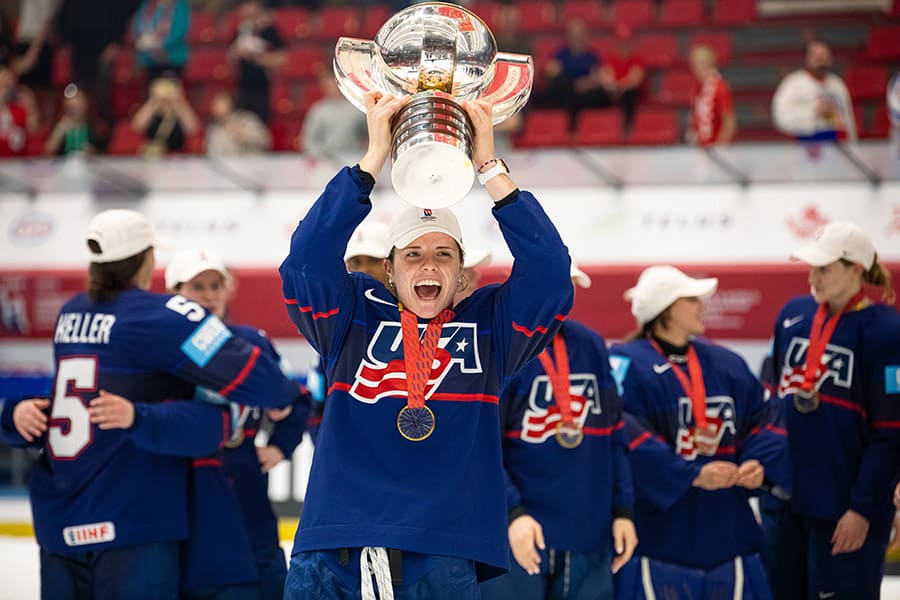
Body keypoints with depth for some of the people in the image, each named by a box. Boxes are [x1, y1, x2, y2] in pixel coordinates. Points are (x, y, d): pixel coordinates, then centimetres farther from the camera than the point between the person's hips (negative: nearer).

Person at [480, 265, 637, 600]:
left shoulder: (592, 346, 12)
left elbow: (613, 436, 15)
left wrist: (622, 509, 8)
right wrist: (512, 511, -22)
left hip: (589, 537, 5)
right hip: (519, 535, -5)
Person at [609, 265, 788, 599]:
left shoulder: (726, 363, 12)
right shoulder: (628, 363, -9)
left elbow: (764, 419, 11)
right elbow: (628, 434, -19)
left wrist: (758, 463, -10)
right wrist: (692, 475, -24)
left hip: (724, 527, 6)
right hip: (656, 530, -6)